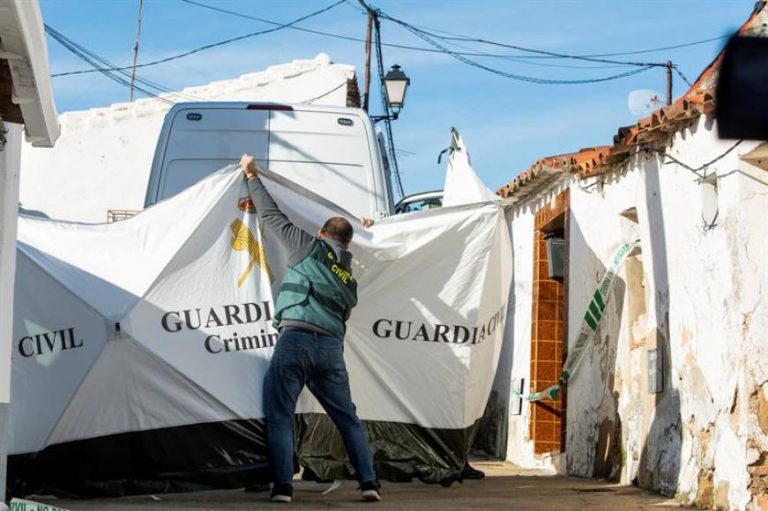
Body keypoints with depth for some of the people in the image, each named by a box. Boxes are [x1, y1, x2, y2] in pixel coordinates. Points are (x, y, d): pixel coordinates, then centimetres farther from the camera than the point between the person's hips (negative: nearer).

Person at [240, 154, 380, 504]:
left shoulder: (309, 246, 9)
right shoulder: (350, 278, 23)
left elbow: (272, 216, 13)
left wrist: (252, 176, 23)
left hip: (295, 339, -4)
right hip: (331, 347, 4)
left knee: (280, 418, -1)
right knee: (348, 419, 14)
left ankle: (283, 486, -11)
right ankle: (369, 482, 8)